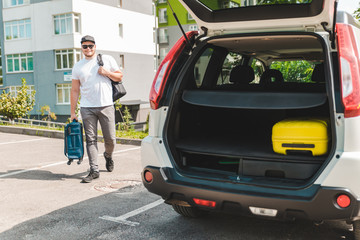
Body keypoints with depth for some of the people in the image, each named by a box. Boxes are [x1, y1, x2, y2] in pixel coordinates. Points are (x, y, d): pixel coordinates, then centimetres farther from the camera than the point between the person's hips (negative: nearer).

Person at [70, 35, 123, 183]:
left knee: (110, 139, 1)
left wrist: (107, 73, -7)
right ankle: (94, 170, 1)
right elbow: (74, 90, 10)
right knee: (91, 139, -3)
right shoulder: (78, 67, 11)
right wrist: (72, 112, 5)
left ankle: (108, 156, 32)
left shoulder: (107, 60, 8)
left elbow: (120, 77, 12)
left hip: (106, 106, -1)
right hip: (87, 108, 1)